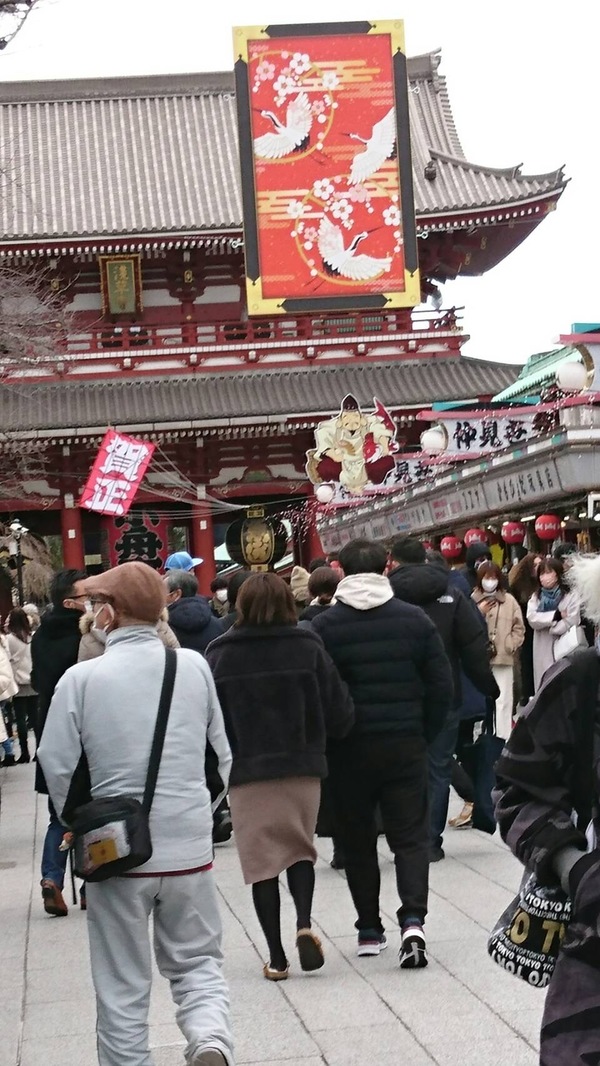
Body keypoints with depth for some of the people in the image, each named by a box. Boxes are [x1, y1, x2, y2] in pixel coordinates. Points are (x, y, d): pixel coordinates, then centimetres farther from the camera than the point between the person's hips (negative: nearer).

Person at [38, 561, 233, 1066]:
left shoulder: (82, 678, -11)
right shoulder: (195, 667, -2)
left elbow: (57, 764, -7)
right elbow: (222, 753, 6)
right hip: (190, 847, 2)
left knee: (122, 985, 11)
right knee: (196, 962, 15)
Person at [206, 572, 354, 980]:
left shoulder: (220, 655, -4)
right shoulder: (308, 648, -3)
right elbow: (339, 713, -1)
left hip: (247, 774, -1)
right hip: (303, 768, 1)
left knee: (261, 861, 6)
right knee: (301, 848, 18)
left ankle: (276, 957, 4)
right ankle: (304, 923, -5)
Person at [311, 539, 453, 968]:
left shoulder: (324, 626, -6)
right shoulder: (415, 619, 0)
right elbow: (442, 686, 0)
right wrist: (425, 735, 10)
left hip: (348, 750, -1)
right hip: (406, 745, 1)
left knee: (357, 839, 13)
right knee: (411, 835, 5)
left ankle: (369, 929, 17)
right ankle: (413, 920, -13)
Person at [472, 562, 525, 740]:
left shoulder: (509, 600, 6)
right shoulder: (473, 600, 2)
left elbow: (519, 627, 6)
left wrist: (511, 646, -4)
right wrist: (478, 613, -13)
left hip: (503, 658, 1)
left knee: (503, 700, 0)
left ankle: (502, 738, 4)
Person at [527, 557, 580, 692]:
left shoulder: (570, 596, -4)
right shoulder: (536, 597, 12)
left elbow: (571, 623, -14)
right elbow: (532, 619, -4)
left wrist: (545, 624, -6)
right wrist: (556, 615, -13)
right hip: (542, 652, 4)